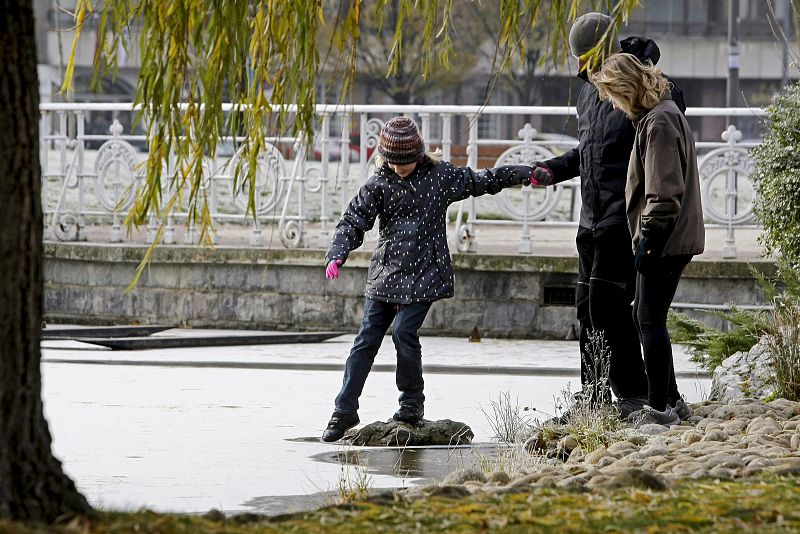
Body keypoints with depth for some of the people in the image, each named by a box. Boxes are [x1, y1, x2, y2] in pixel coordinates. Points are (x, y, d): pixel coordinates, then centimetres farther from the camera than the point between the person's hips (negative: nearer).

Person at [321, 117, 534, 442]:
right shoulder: (379, 184, 2)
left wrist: (524, 174, 19)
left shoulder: (440, 176, 1)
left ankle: (413, 402, 3)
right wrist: (337, 254, -15)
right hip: (384, 274, 2)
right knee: (367, 339, -1)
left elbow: (480, 181, 15)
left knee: (404, 331, -16)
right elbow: (353, 221, 1)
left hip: (423, 274, -2)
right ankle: (345, 410, 3)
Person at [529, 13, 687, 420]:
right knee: (588, 307, 10)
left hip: (626, 217, -9)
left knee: (607, 303, -15)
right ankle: (594, 400, 16)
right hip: (592, 218, 9)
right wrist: (554, 169, 12)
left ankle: (633, 395, -10)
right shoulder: (590, 92, 15)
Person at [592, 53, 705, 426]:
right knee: (644, 318, 14)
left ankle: (659, 408, -4)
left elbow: (664, 192, -21)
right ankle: (670, 402, 19)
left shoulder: (659, 122, -16)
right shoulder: (661, 114, 16)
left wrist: (648, 239, -20)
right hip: (669, 239, 10)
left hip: (665, 241, -10)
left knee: (651, 320, -7)